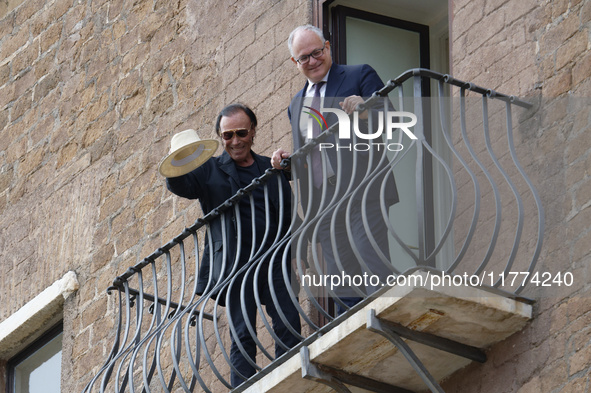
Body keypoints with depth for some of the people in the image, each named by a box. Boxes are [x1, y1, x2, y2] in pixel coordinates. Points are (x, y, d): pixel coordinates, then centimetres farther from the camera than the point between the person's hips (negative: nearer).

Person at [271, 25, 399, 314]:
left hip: (363, 191, -6)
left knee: (375, 275, -13)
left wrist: (366, 112, -22)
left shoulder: (360, 76, 6)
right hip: (324, 201, 6)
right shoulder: (296, 104, 24)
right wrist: (286, 160, 7)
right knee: (342, 288, 4)